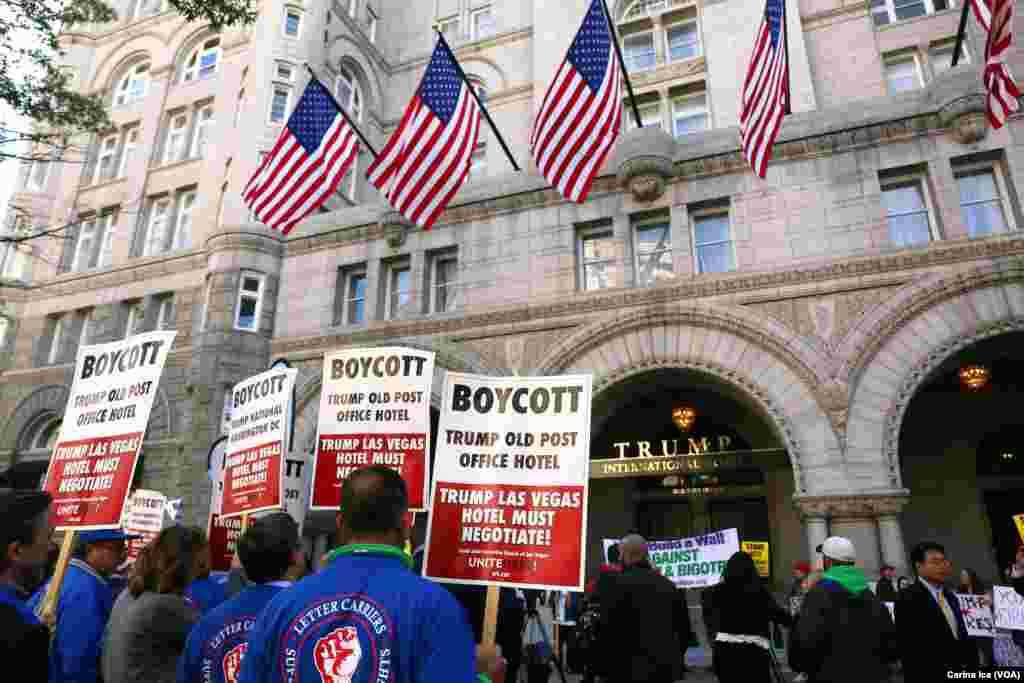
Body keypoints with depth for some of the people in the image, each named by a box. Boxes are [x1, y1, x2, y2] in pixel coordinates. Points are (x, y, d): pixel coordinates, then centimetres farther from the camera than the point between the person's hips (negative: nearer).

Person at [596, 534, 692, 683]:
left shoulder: (615, 585, -9)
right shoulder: (669, 585, 9)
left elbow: (607, 630, -13)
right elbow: (684, 629, 13)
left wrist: (602, 668, -3)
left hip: (628, 669, -5)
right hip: (666, 670, 6)